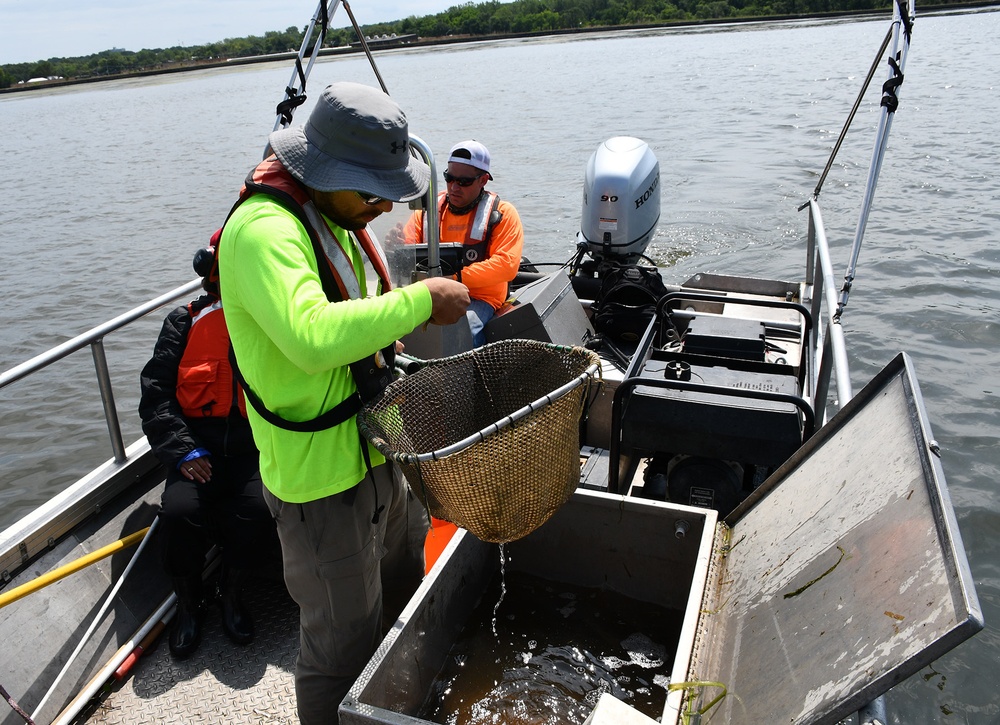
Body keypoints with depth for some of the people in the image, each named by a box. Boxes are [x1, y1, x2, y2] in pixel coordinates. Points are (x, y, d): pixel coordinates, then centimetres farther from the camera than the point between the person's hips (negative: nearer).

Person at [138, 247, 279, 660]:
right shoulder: (187, 321, 10)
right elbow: (155, 393, 3)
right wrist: (183, 451, -9)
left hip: (258, 445, 0)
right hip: (200, 446, 1)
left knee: (258, 509, -27)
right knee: (179, 511, -25)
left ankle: (231, 594, 3)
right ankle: (188, 603, 5)